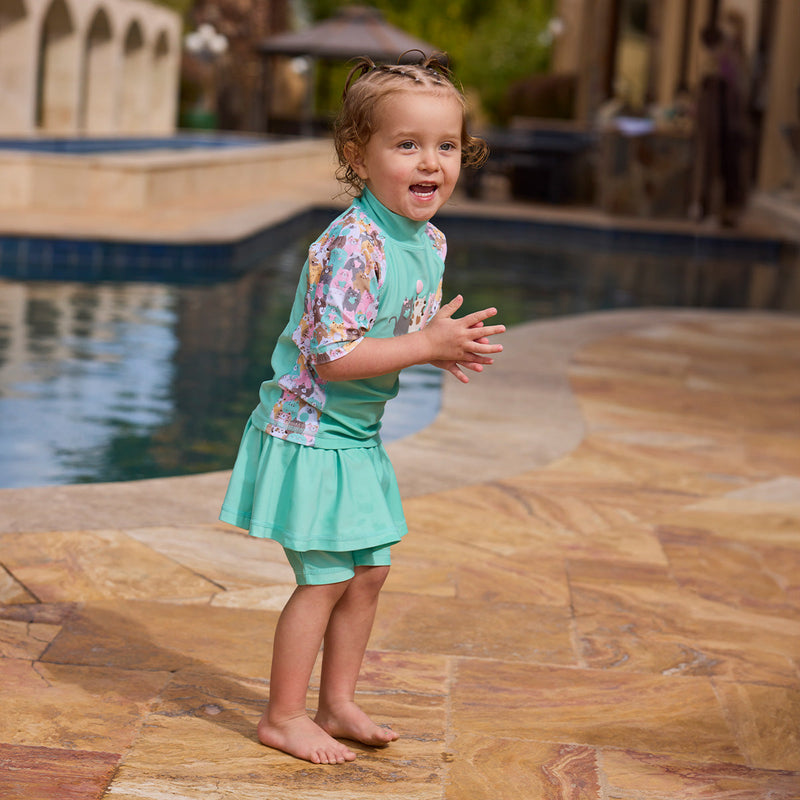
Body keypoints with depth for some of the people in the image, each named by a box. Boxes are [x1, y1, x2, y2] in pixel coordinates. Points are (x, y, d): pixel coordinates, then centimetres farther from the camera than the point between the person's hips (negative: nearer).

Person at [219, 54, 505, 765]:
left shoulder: (430, 242, 3)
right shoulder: (354, 245, -26)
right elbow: (332, 356, -29)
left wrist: (450, 345, -4)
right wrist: (429, 345, -26)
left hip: (359, 437, 9)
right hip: (311, 432, -9)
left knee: (369, 573, 15)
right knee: (325, 578, -2)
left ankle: (338, 704, 30)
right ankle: (283, 718, 13)